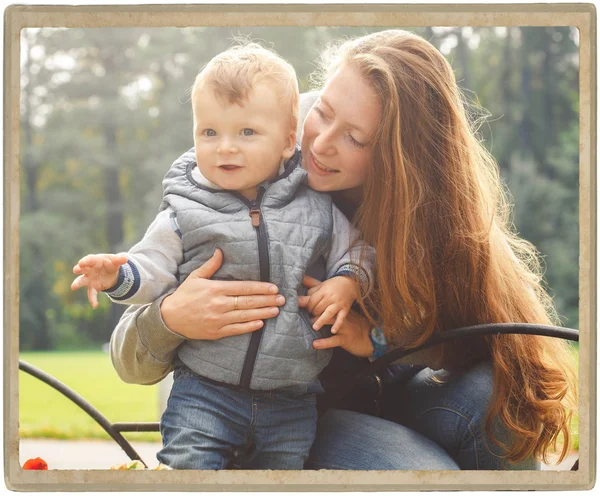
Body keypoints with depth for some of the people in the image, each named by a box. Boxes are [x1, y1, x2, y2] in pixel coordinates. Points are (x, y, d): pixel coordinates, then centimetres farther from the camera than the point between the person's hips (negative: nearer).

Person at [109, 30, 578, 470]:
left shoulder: (431, 206, -14)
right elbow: (131, 361, -17)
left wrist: (376, 335, -29)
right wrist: (171, 319, -41)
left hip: (377, 395, 3)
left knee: (494, 393, -27)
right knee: (425, 472, -30)